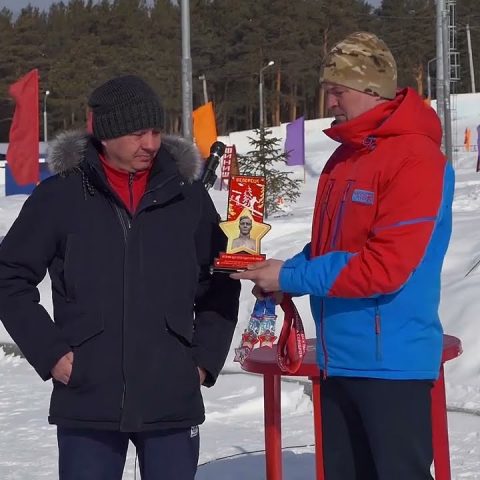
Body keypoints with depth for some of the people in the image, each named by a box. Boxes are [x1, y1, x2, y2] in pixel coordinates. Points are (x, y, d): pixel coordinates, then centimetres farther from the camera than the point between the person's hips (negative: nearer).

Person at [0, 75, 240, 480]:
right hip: (87, 402, -1)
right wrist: (48, 351, -3)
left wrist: (206, 357, 5)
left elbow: (220, 285, 14)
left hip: (172, 402, 2)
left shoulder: (188, 195, 5)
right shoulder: (60, 196, -1)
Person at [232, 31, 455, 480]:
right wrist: (283, 275, 0)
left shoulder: (414, 158, -15)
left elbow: (385, 264, -22)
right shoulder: (344, 156, 13)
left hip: (391, 361, -9)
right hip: (339, 358, 9)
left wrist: (292, 277, -16)